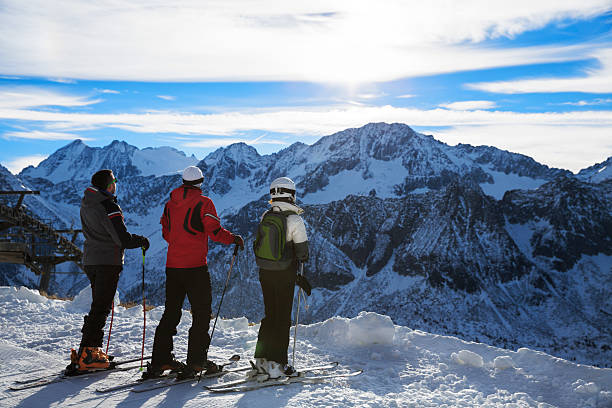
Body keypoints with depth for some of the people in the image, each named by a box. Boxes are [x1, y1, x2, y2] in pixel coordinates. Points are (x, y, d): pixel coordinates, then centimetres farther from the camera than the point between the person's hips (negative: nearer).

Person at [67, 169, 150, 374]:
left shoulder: (86, 202, 9)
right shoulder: (109, 207, -18)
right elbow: (123, 240, -21)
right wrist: (142, 240, -3)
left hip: (90, 260, 9)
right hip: (108, 262, -9)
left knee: (99, 305, 17)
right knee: (101, 308, -4)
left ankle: (94, 350, 21)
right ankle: (86, 355, -4)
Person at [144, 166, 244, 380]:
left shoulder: (170, 203, 10)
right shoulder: (203, 202, -7)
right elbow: (215, 232, -14)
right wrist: (234, 239, 3)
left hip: (172, 265, 6)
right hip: (195, 266, -6)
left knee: (171, 312, 14)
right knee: (202, 313, 4)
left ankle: (160, 360, 15)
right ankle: (196, 361, 3)